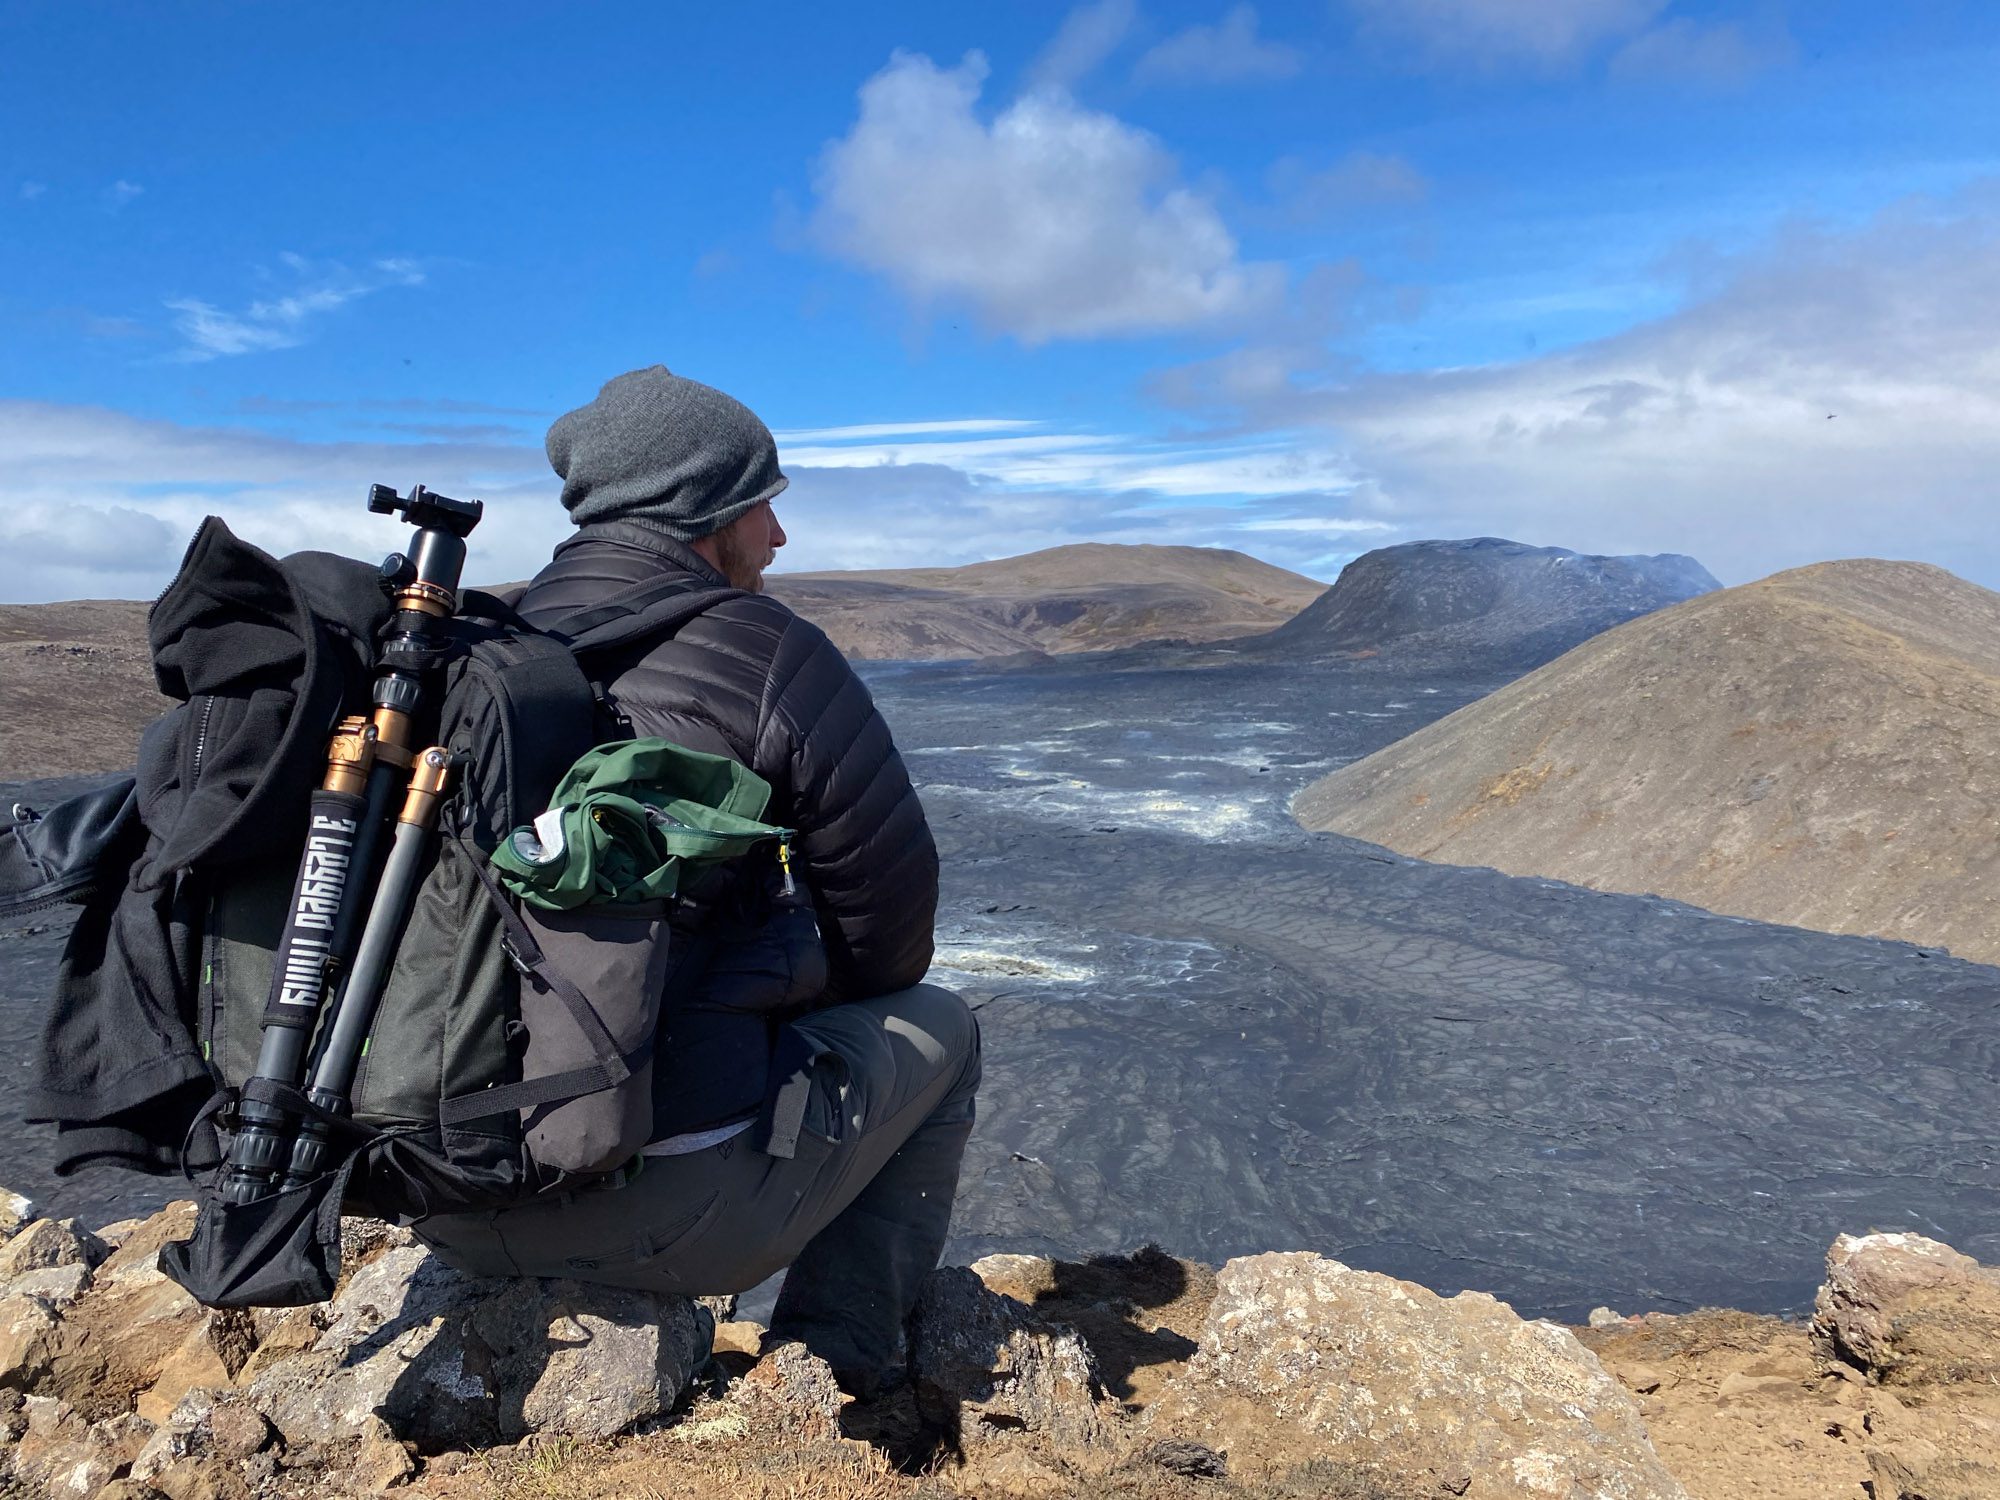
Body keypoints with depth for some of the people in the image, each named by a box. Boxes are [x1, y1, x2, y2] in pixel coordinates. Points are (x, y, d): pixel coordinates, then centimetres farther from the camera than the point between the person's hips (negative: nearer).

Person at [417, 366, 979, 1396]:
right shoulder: (767, 654, -10)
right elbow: (890, 899, -2)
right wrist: (830, 1000, 21)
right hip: (671, 1209, -6)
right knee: (937, 1031, 17)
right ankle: (827, 1368, 14)